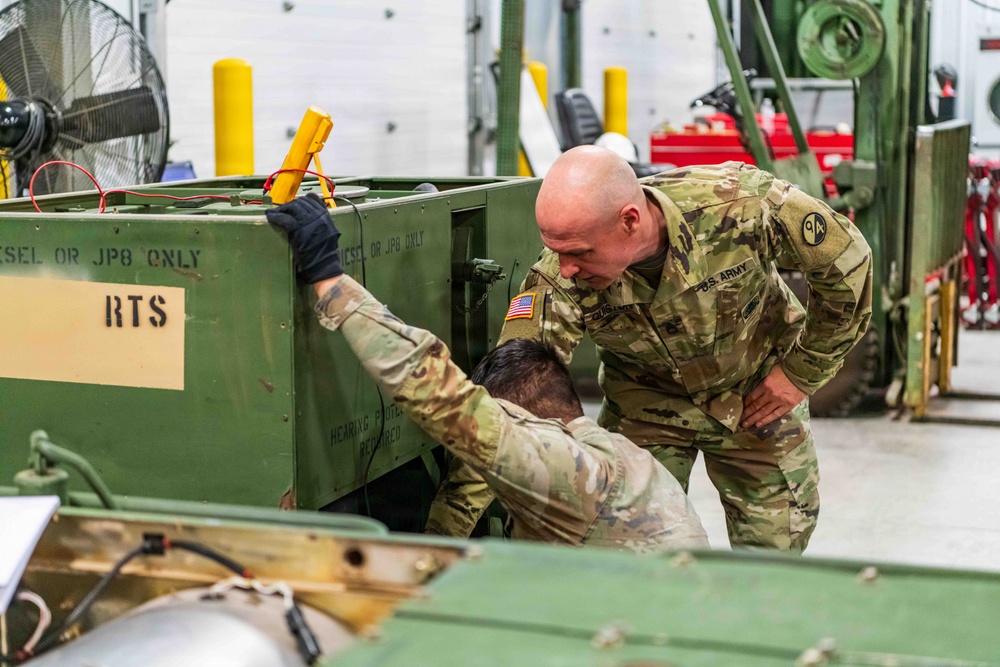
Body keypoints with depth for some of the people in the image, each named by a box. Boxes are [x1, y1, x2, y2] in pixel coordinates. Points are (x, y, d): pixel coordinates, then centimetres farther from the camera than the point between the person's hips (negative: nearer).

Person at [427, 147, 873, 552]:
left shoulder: (741, 204, -37)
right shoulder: (558, 284, -34)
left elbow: (847, 258, -19)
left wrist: (803, 373, -11)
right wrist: (445, 533, -40)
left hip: (759, 389, 0)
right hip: (647, 401, 0)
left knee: (776, 547, 7)